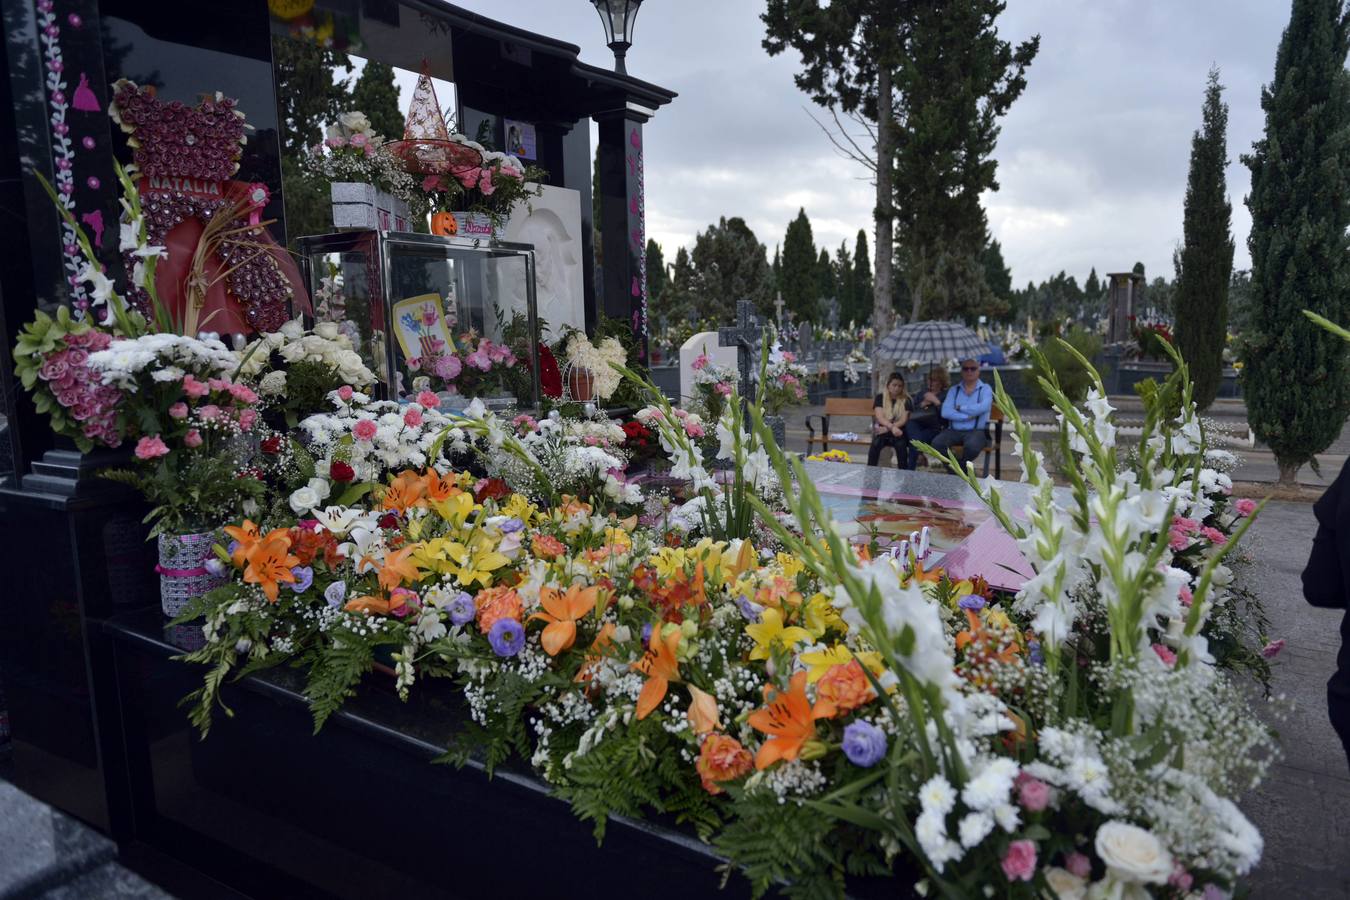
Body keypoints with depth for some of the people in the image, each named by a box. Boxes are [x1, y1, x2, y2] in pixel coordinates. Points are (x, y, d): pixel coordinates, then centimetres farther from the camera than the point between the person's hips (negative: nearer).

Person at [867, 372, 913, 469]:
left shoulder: (907, 400, 3)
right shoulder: (880, 398, 3)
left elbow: (904, 420, -7)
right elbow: (880, 418, -10)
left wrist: (887, 428, -22)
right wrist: (892, 427, -29)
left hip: (899, 431, 0)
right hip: (883, 430, 0)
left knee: (900, 444, -34)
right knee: (876, 442, -33)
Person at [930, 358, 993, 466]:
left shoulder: (985, 389, 8)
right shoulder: (954, 390, 14)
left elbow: (983, 407, -14)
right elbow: (945, 412, -2)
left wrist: (960, 408, -4)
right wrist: (967, 416, -11)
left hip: (976, 431, -2)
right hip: (953, 430, 2)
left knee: (972, 446, -37)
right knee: (937, 443, -28)